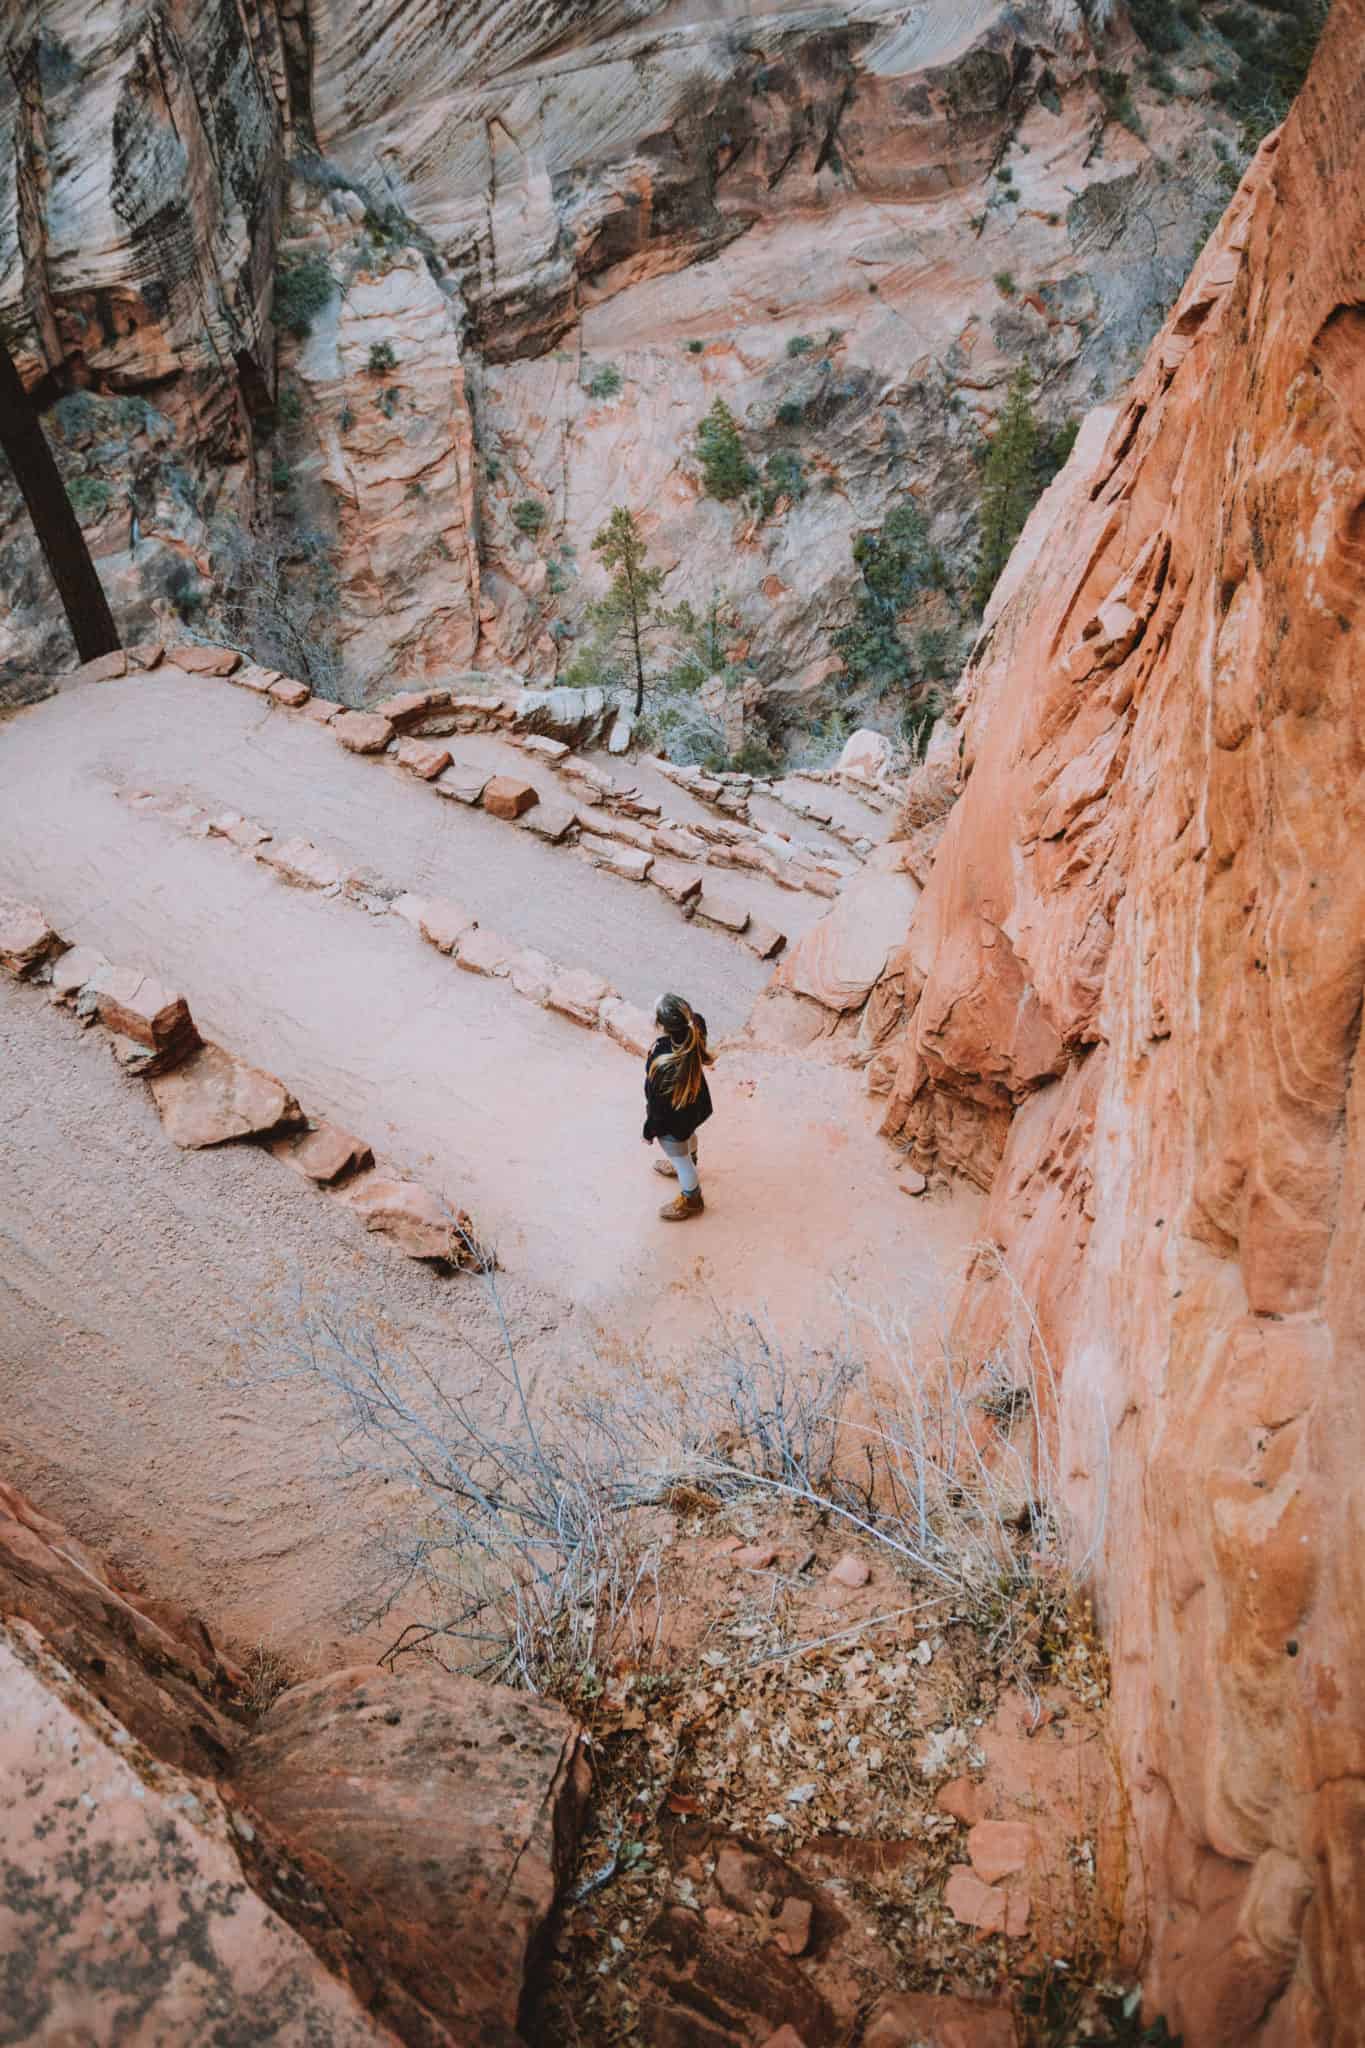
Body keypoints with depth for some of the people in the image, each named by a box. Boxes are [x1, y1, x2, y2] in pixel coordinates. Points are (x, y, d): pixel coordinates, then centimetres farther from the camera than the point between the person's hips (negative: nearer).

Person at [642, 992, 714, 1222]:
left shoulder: (663, 1065, -44)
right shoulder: (694, 1028, -29)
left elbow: (658, 1103, -25)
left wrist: (649, 1131, -10)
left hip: (673, 1118, -7)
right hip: (695, 1104, 7)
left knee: (680, 1159, 23)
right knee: (688, 1136, 38)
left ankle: (691, 1200, 51)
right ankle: (686, 1166, 70)